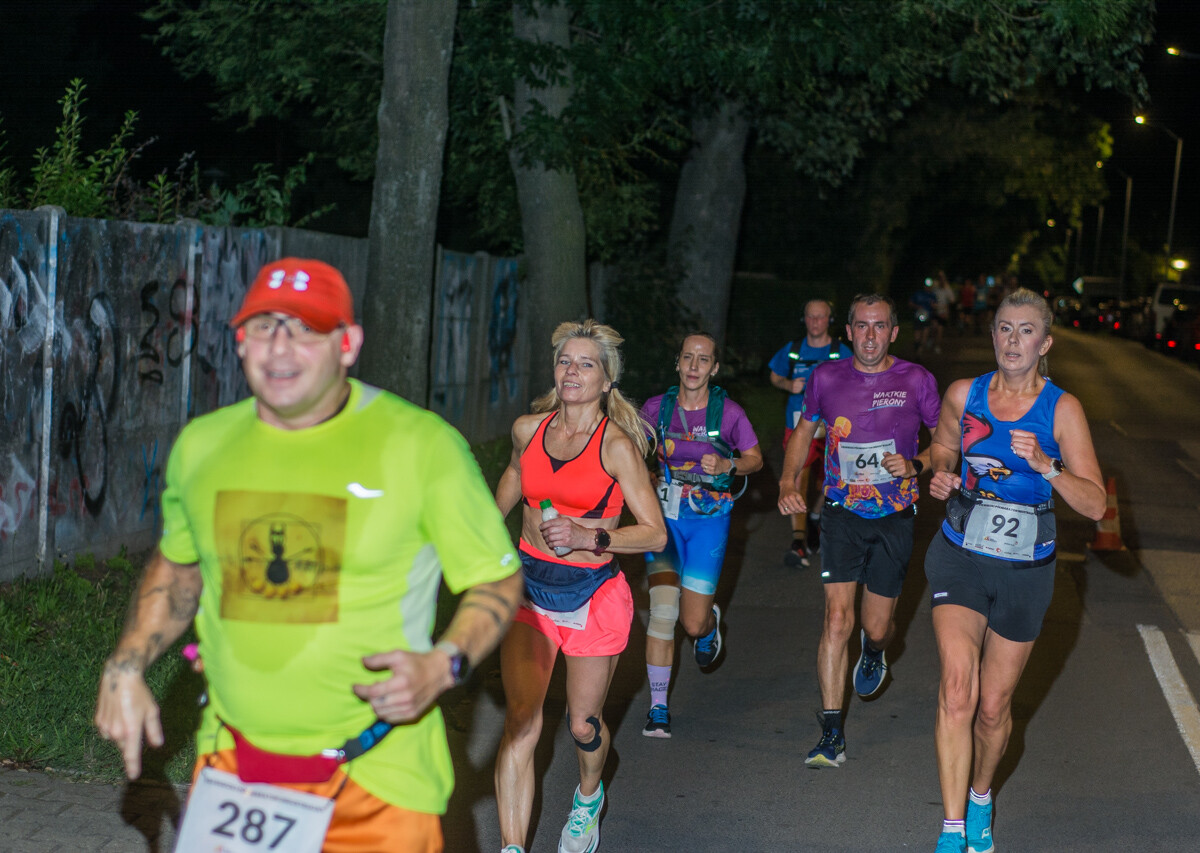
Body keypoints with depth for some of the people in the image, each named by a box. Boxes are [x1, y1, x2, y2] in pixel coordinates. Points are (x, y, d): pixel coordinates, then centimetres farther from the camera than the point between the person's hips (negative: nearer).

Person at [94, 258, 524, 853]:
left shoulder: (423, 444, -9)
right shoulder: (200, 444, 4)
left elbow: (498, 581, -2)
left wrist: (442, 666, -18)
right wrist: (126, 666, 9)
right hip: (231, 769, 4)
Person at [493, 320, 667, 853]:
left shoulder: (617, 445, -12)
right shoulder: (528, 429, 1)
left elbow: (655, 533, -12)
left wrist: (588, 538, -24)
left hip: (593, 595, -3)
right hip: (529, 587, 3)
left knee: (583, 725, 12)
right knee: (521, 722, -12)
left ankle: (588, 796, 46)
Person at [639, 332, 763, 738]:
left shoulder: (728, 412, -6)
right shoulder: (656, 408, -2)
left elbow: (755, 458, 5)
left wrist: (727, 466, -15)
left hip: (709, 521, -1)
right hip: (665, 517, 1)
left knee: (693, 623, 0)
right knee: (662, 612, -12)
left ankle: (711, 620, 40)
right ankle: (658, 707, 0)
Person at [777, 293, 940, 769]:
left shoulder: (916, 381, -6)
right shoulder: (826, 379, -2)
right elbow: (803, 432, 14)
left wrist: (914, 465, -15)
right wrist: (788, 483, -1)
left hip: (895, 516, 0)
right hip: (842, 514, 0)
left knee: (876, 627, 8)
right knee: (837, 618, -12)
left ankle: (874, 652, 49)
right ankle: (832, 735, -7)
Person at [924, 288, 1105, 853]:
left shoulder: (1062, 409, -8)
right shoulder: (963, 395, -1)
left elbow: (1096, 505, -11)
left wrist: (1045, 465, -27)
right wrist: (939, 476, -1)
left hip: (1024, 568, 0)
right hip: (960, 558, 0)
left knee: (994, 706, 10)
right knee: (957, 690, -18)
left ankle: (980, 797, 40)